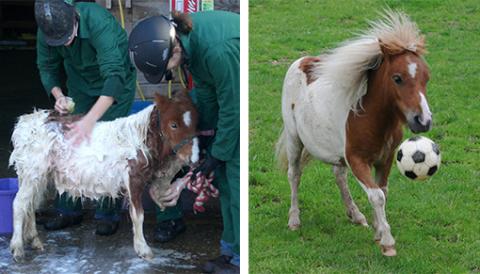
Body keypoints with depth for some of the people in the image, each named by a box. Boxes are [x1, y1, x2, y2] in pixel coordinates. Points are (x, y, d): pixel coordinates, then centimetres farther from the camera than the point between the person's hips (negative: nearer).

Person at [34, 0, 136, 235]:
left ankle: (108, 214, 3)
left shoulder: (99, 22, -40)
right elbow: (47, 68, -4)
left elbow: (115, 76, -47)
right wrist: (58, 95, -25)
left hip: (115, 85, -5)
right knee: (69, 145, 3)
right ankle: (68, 210, 15)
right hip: (80, 87, 5)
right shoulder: (46, 31, -22)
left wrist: (89, 121, -54)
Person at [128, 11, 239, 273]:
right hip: (230, 92, 8)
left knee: (236, 175, -9)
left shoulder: (217, 49, -36)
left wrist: (218, 155, -14)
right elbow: (204, 87, 5)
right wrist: (207, 129, 10)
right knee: (225, 177, 10)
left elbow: (232, 108, -25)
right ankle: (230, 249, 19)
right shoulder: (182, 33, -10)